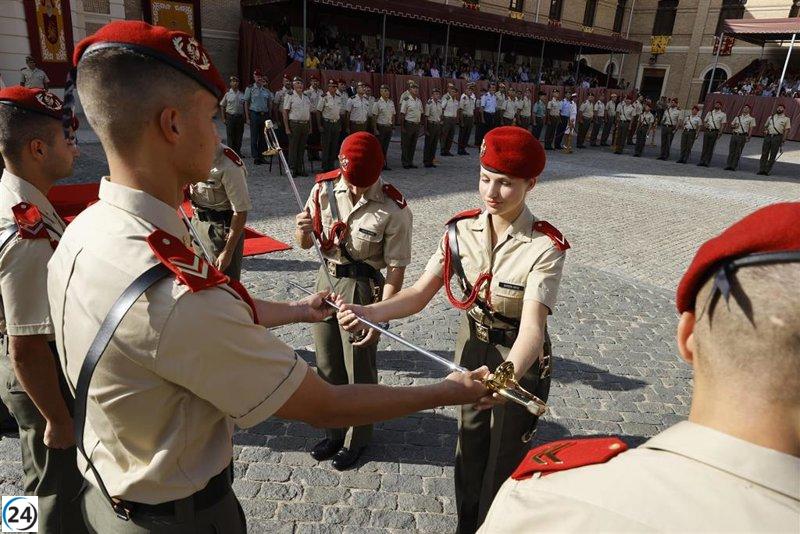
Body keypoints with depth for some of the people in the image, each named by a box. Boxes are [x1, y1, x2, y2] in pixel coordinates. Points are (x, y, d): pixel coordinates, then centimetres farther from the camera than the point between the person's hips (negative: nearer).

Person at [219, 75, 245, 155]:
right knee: (230, 136, 0)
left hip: (240, 117, 3)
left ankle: (237, 152, 17)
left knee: (239, 136, 7)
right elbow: (222, 106, 3)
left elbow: (244, 106, 13)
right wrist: (223, 119, -3)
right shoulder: (227, 94, 0)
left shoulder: (242, 94, 8)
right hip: (230, 117, -3)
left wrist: (244, 118, 6)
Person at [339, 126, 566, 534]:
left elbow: (532, 328, -33)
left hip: (520, 364, -4)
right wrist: (367, 312, -30)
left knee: (503, 465, 13)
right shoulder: (461, 230, -11)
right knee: (468, 456, 21)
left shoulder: (545, 247, -23)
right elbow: (420, 293, -14)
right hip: (472, 354, 4)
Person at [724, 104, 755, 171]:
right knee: (731, 151, 1)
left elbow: (751, 129, 1)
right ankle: (728, 165, 4)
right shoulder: (737, 117, 16)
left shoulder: (751, 118, 5)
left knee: (738, 152, -4)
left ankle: (734, 166, -3)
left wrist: (748, 137, -9)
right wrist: (734, 126, -4)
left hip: (742, 136, -3)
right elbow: (731, 124, 19)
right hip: (734, 135, 3)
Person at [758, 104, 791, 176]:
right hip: (768, 136, 3)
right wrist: (765, 130, 0)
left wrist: (783, 140, -7)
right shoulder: (771, 117, 18)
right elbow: (766, 126, 24)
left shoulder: (786, 119, 9)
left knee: (773, 155, -5)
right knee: (764, 153, -1)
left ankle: (767, 170, -5)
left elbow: (787, 130, 4)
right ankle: (761, 169, 0)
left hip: (777, 137, -3)